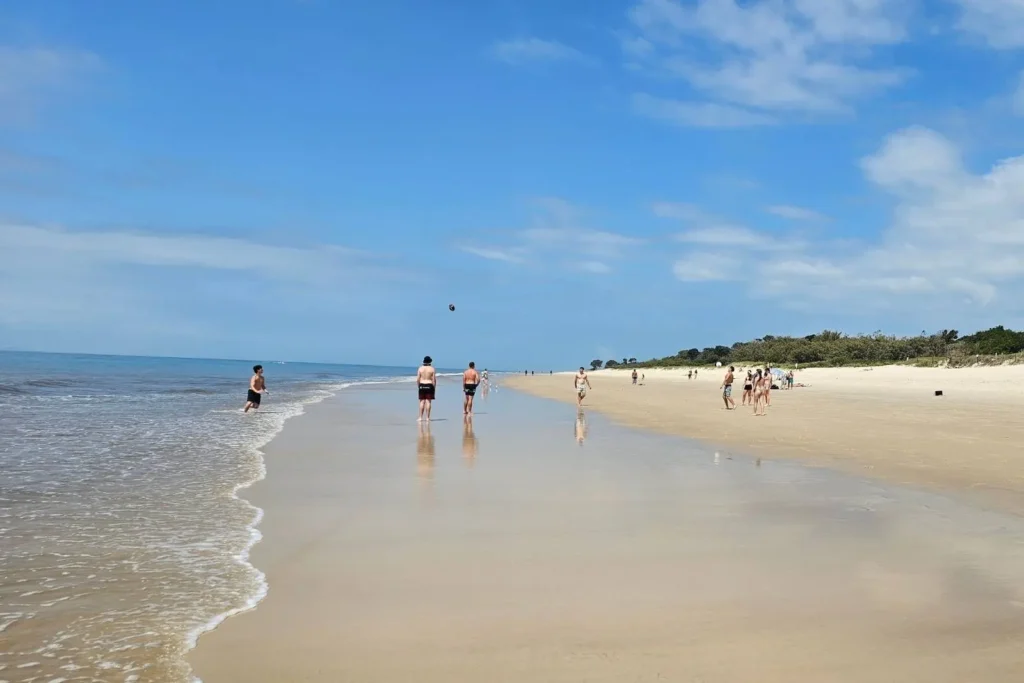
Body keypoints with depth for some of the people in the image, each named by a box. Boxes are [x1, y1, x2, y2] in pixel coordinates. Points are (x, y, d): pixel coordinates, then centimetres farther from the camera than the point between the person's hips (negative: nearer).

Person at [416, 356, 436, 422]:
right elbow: (434, 380, -6)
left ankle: (421, 417, 2)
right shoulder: (432, 369, -3)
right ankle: (427, 418, -2)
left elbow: (417, 379, -1)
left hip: (422, 386, 2)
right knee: (428, 402, -1)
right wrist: (434, 388, 1)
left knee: (422, 402, 5)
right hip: (429, 386, -2)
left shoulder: (420, 368, 1)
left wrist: (418, 387, 8)